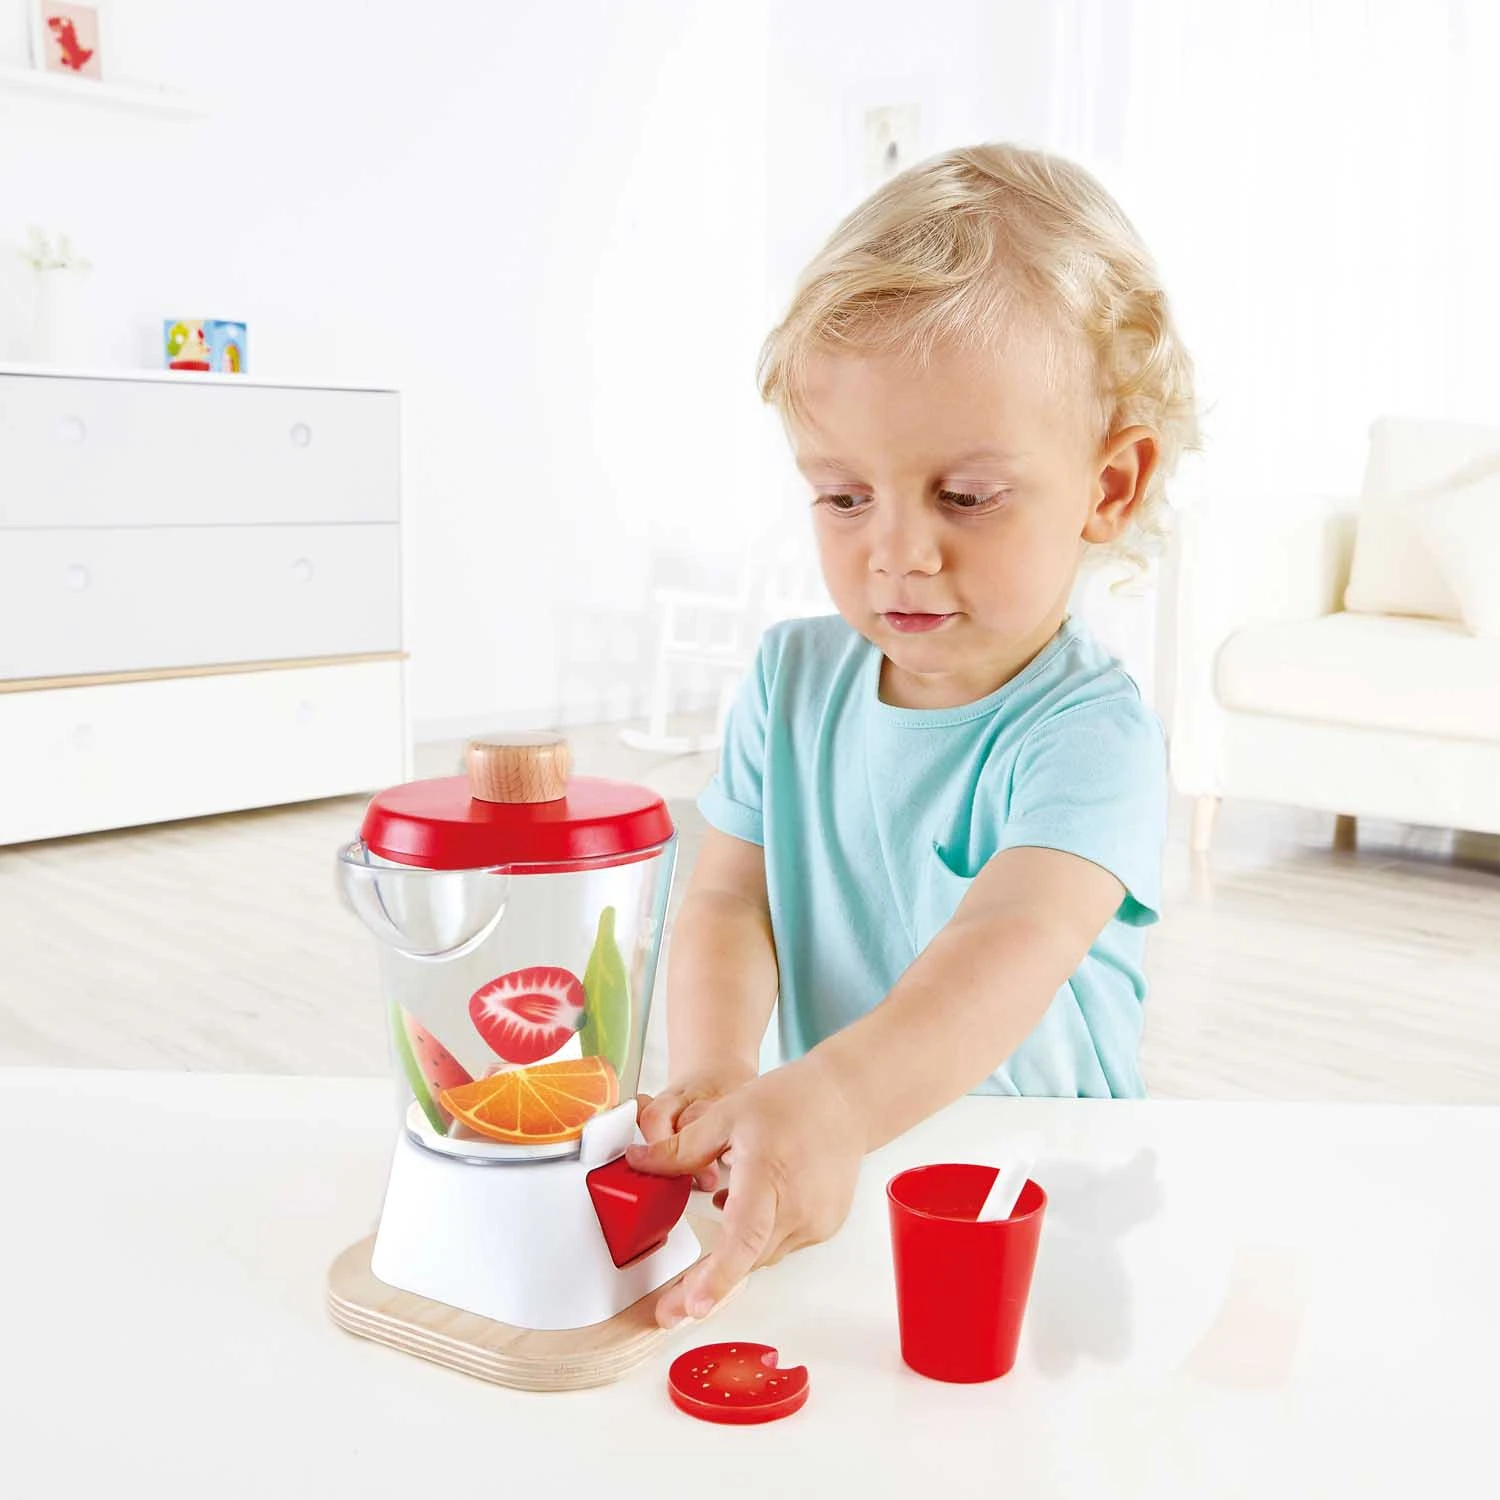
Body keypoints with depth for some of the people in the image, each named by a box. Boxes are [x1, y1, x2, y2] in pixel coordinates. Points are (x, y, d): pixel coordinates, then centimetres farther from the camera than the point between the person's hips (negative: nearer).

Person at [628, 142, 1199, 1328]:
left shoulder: (1085, 730, -16)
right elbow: (728, 900, 0)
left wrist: (829, 1105, -50)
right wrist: (713, 1078, -21)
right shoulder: (792, 678, 3)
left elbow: (1014, 943, -32)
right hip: (827, 1181, 5)